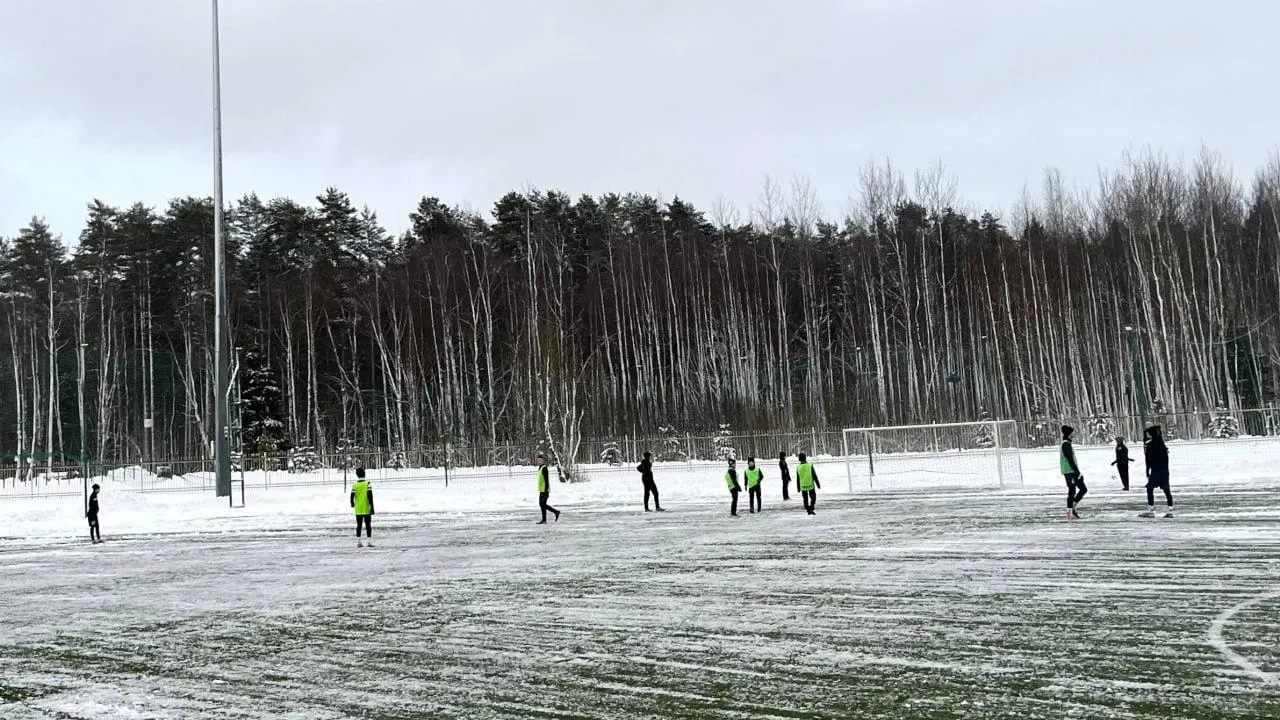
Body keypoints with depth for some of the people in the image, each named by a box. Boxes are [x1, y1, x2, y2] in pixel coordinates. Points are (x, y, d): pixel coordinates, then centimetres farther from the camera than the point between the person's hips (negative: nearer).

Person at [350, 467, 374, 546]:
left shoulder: (354, 484, -1)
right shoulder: (367, 483, -8)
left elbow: (352, 496, -4)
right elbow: (370, 495, -14)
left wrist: (352, 504, 18)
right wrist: (372, 507, -10)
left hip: (358, 510, 2)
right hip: (367, 509, -2)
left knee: (359, 525, 11)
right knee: (368, 525, 5)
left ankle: (358, 541, 10)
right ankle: (369, 541, 0)